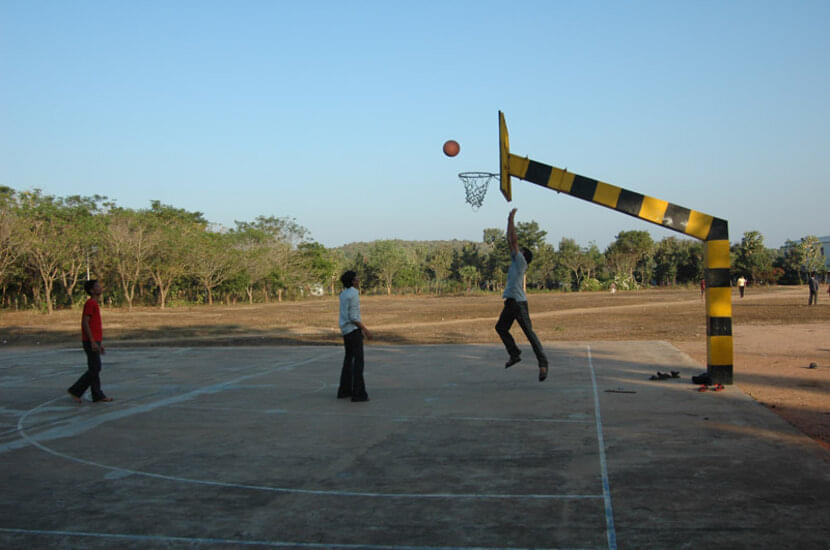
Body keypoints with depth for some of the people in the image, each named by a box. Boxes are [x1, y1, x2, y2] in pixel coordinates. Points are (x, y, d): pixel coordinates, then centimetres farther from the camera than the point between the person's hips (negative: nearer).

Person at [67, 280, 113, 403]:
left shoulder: (94, 304, 16)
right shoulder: (90, 303, -13)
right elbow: (85, 323, -20)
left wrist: (100, 342, 21)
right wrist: (93, 342, -23)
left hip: (95, 342, 9)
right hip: (90, 342, -9)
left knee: (95, 369, 8)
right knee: (94, 369, -7)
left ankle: (97, 395, 10)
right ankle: (75, 390, 0)